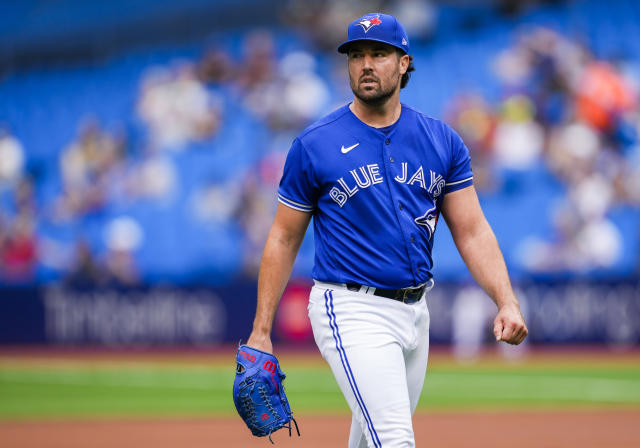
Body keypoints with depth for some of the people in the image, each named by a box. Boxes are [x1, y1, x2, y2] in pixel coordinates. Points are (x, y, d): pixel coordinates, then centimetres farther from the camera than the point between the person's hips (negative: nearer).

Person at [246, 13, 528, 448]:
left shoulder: (442, 141, 6)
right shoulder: (314, 145, -3)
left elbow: (472, 231, 5)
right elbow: (284, 239, 2)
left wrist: (507, 302, -10)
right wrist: (261, 331, -2)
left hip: (415, 312, 5)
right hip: (352, 312, -5)